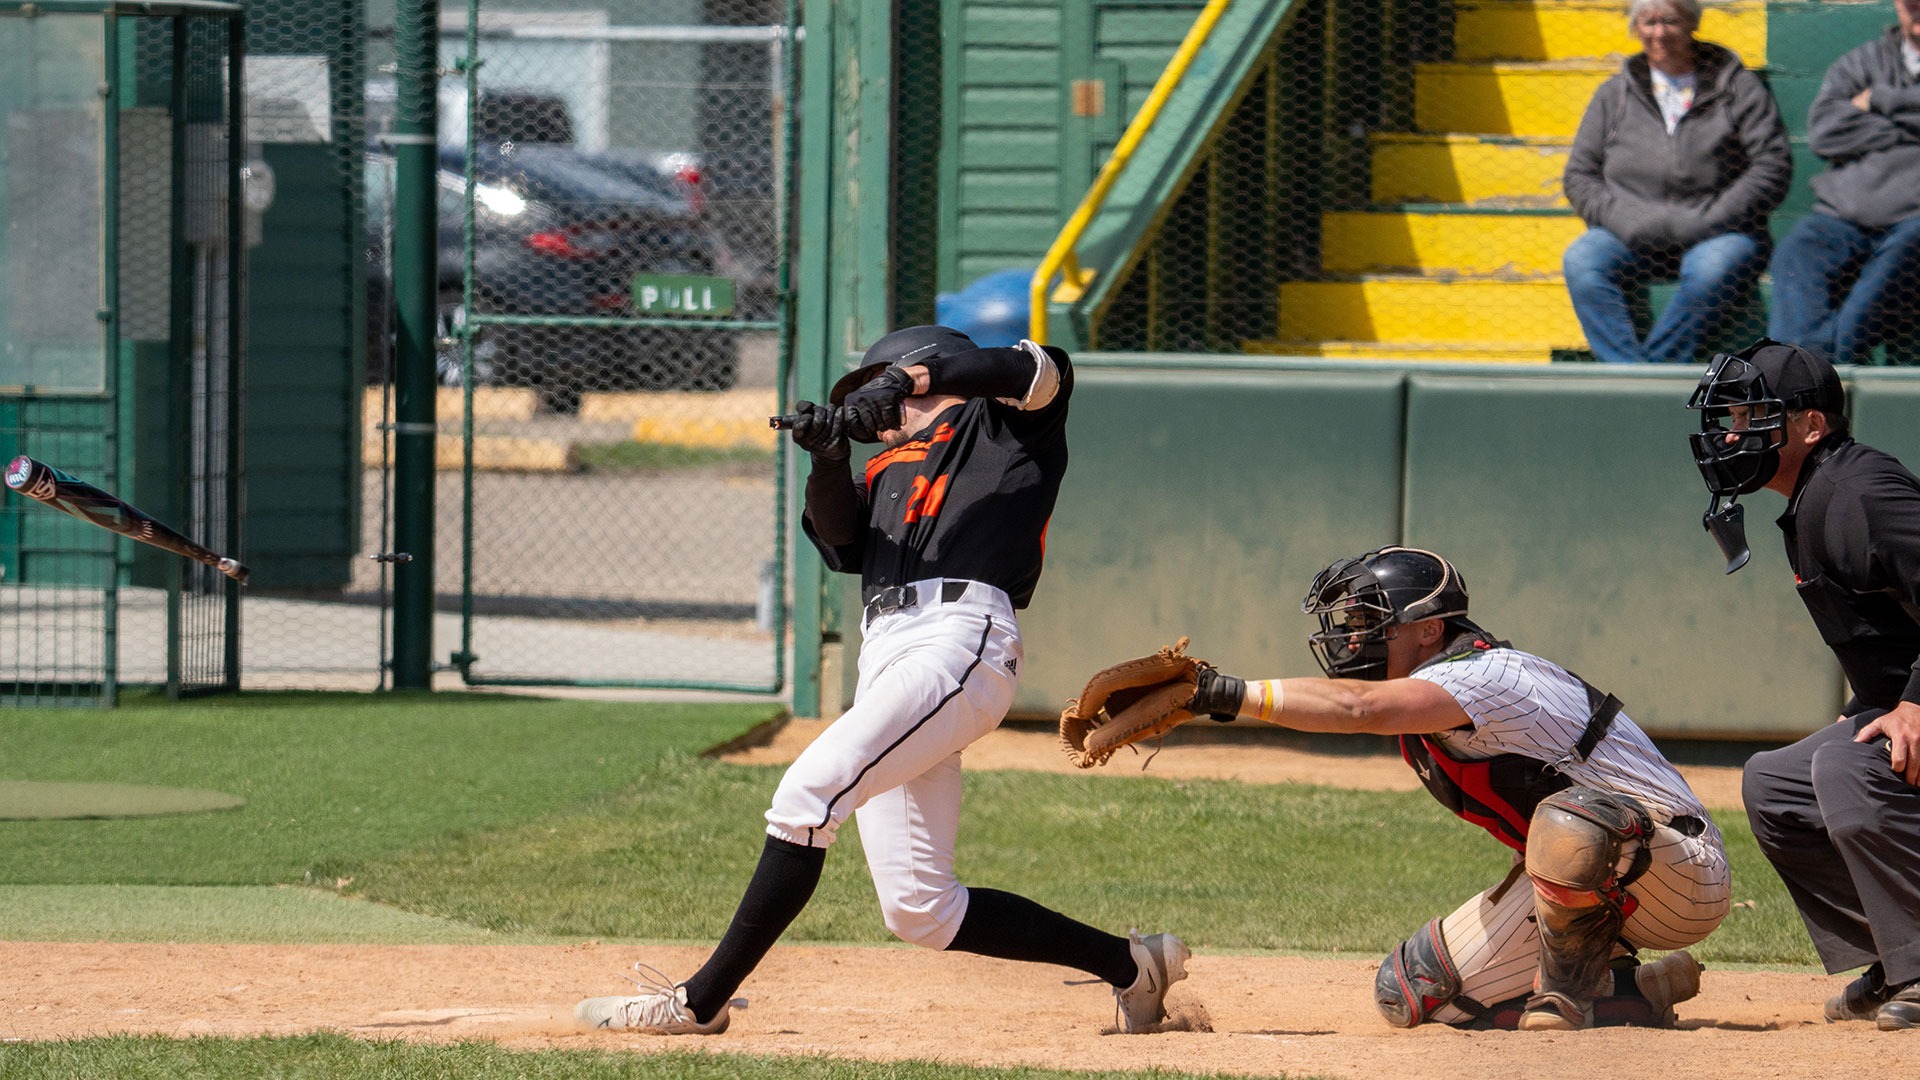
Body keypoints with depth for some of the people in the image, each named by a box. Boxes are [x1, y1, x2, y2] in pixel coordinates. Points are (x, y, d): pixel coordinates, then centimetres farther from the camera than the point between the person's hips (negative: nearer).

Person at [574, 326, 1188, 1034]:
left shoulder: (1005, 424, 17)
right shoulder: (891, 467, 33)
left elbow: (1045, 372, -5)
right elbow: (839, 537, 13)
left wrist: (911, 378, -9)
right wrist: (829, 457, -7)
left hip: (961, 637, -8)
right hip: (886, 656, 8)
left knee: (808, 795, -24)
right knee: (919, 912, 2)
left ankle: (701, 1001, -23)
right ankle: (1130, 964, 13)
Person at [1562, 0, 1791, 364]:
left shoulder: (1738, 86, 8)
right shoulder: (1614, 95, 16)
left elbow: (1773, 166, -1)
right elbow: (1580, 176, 12)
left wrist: (1703, 221, -12)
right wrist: (1630, 221, -7)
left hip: (1713, 237, -2)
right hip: (1631, 239, 2)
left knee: (1713, 269, -38)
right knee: (1581, 262, -30)